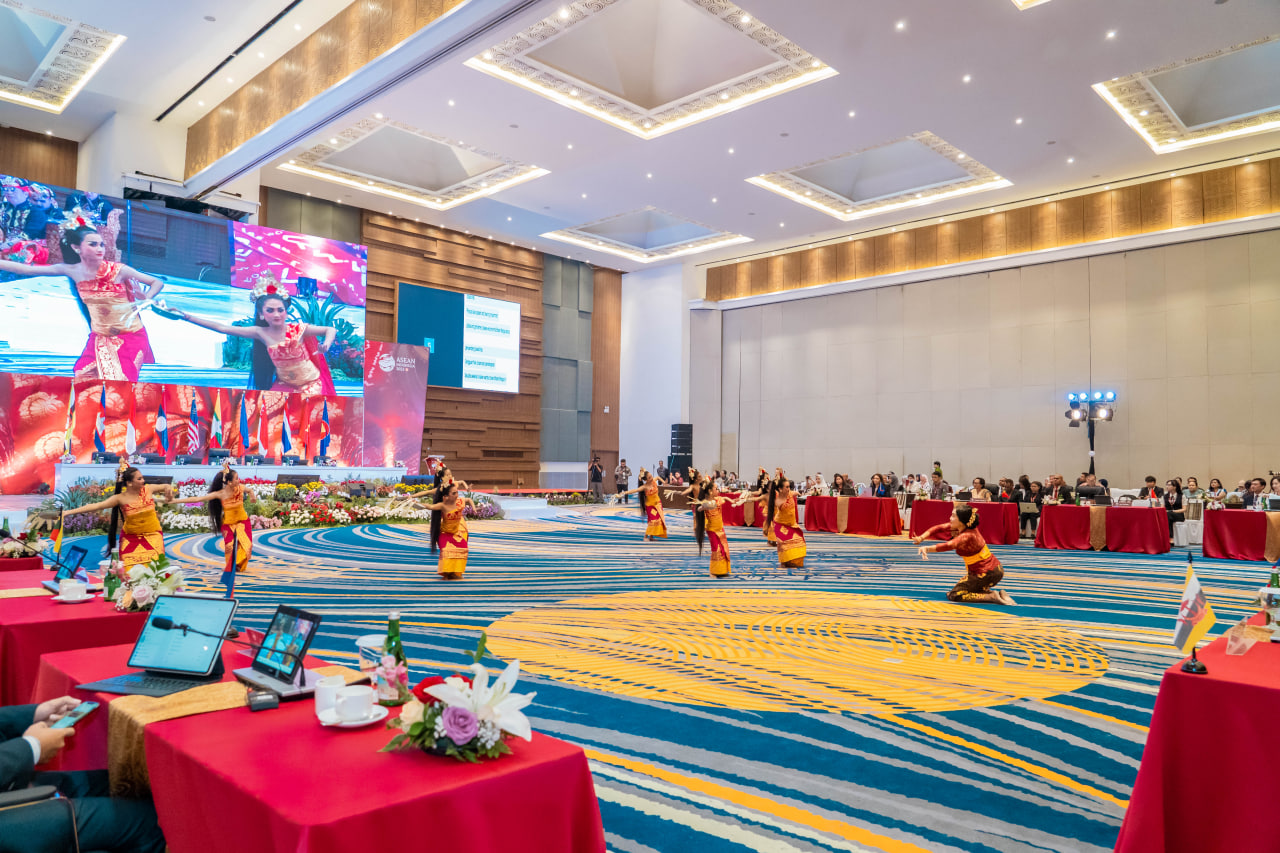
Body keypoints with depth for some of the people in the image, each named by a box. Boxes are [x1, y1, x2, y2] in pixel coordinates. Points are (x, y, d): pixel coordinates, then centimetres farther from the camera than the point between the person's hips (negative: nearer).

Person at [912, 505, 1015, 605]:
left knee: (952, 595, 2)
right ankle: (998, 594, 13)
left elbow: (949, 545, -45)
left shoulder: (967, 536, -25)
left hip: (986, 574, -9)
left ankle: (991, 597, -9)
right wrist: (921, 538, -10)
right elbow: (939, 528, 2)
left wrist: (926, 548, -50)